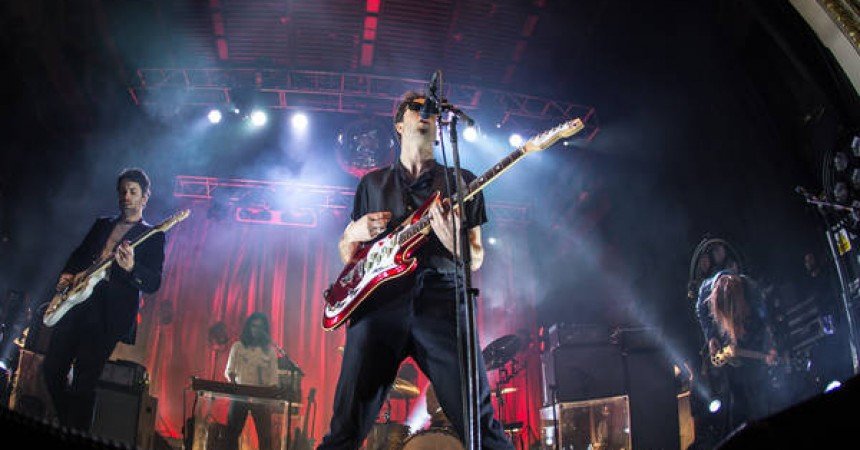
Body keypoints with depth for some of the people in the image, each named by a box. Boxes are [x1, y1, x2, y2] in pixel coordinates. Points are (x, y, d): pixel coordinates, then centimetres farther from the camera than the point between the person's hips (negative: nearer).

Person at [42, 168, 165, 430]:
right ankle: (67, 427, 25)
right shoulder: (102, 224, 20)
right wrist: (67, 275, 8)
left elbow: (154, 283, -6)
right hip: (76, 303, 6)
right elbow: (78, 255, 29)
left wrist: (131, 268, -26)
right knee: (52, 370, 6)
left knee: (83, 384, -9)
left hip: (108, 315, -6)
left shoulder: (153, 236, 4)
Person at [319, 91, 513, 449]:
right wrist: (356, 233, 2)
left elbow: (475, 260, 16)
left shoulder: (461, 182, 19)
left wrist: (451, 240, -7)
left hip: (441, 297, -1)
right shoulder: (373, 183, 23)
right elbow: (346, 253, 26)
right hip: (379, 301, 1)